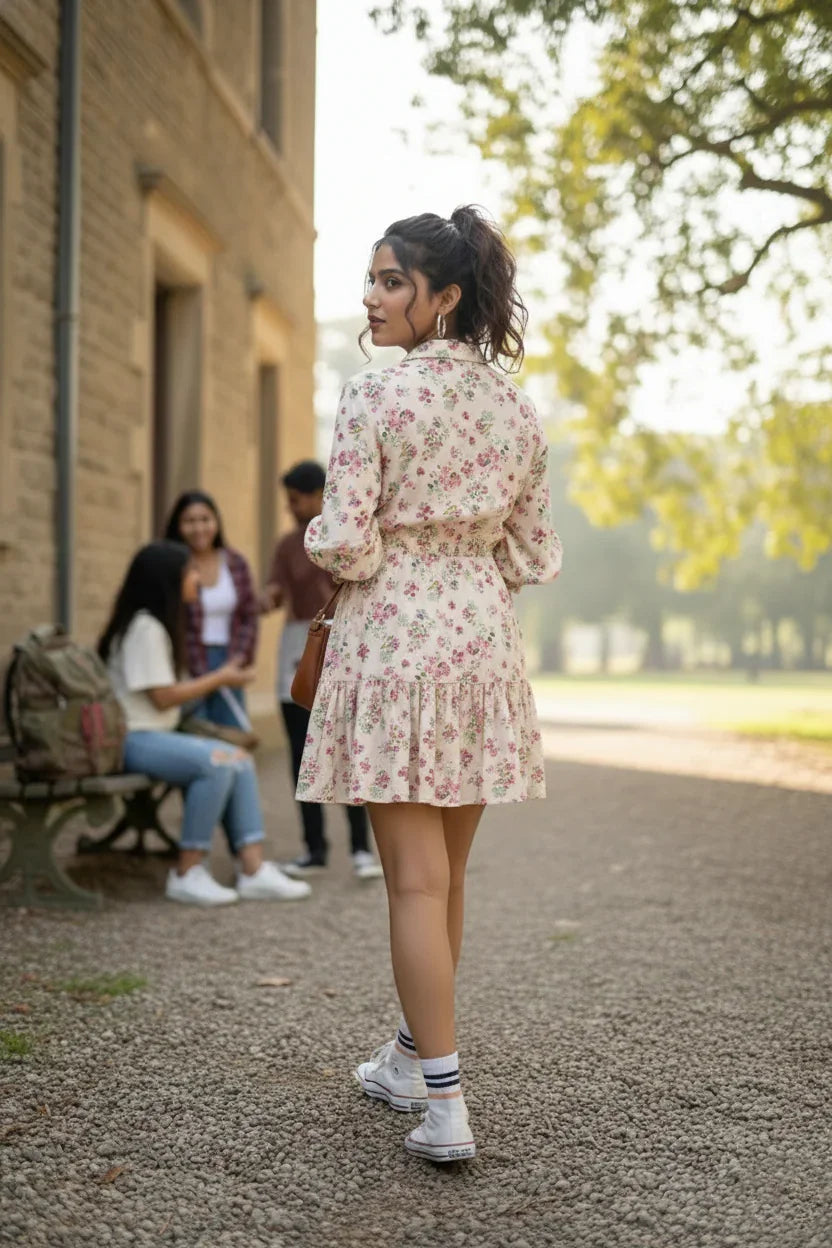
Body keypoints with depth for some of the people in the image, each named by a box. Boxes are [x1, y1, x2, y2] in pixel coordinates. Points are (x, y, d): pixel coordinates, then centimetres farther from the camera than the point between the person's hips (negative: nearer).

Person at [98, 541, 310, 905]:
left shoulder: (158, 623, 17)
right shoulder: (144, 628, -14)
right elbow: (162, 697, -15)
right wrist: (220, 678, -5)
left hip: (157, 733, 10)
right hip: (132, 739, -10)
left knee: (240, 759, -7)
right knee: (216, 763, -29)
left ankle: (253, 871, -15)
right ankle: (187, 874, -19)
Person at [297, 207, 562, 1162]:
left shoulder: (374, 397, -11)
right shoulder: (515, 407, 6)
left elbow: (345, 546, -15)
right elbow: (534, 556, 9)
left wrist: (317, 544, 7)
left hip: (394, 638, -6)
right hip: (483, 638, 6)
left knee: (416, 879, -1)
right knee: (447, 873, 16)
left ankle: (444, 1105, 1)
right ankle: (412, 1058, 33)